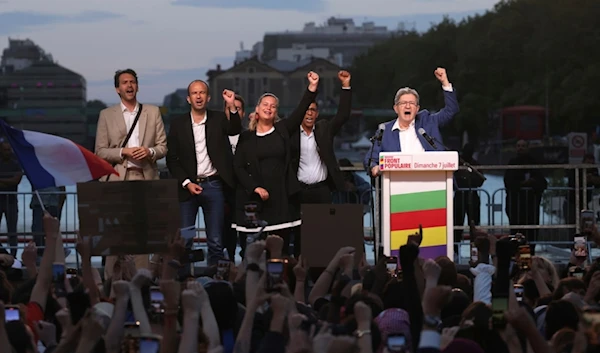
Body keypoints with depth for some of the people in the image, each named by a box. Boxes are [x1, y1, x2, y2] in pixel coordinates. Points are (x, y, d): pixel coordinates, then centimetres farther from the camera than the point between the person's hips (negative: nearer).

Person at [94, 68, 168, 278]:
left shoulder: (153, 112, 14)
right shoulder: (107, 115, 10)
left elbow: (163, 147, 12)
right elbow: (100, 152, 6)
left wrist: (149, 151, -9)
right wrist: (123, 152, -10)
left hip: (145, 178, 1)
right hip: (117, 179, -1)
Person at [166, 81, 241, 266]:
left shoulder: (218, 119, 6)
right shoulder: (178, 123, 4)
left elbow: (234, 130, -14)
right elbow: (172, 159, 4)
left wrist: (232, 107, -29)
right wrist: (186, 183, -7)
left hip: (213, 186, 0)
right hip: (188, 186, 0)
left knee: (216, 242, 3)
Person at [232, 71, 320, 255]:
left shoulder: (282, 130, 9)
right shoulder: (246, 137, 7)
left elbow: (300, 111, -3)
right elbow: (238, 167, 3)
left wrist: (312, 87, -16)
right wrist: (255, 188, -9)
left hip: (281, 198, 1)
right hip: (254, 199, -1)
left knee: (282, 245, 0)